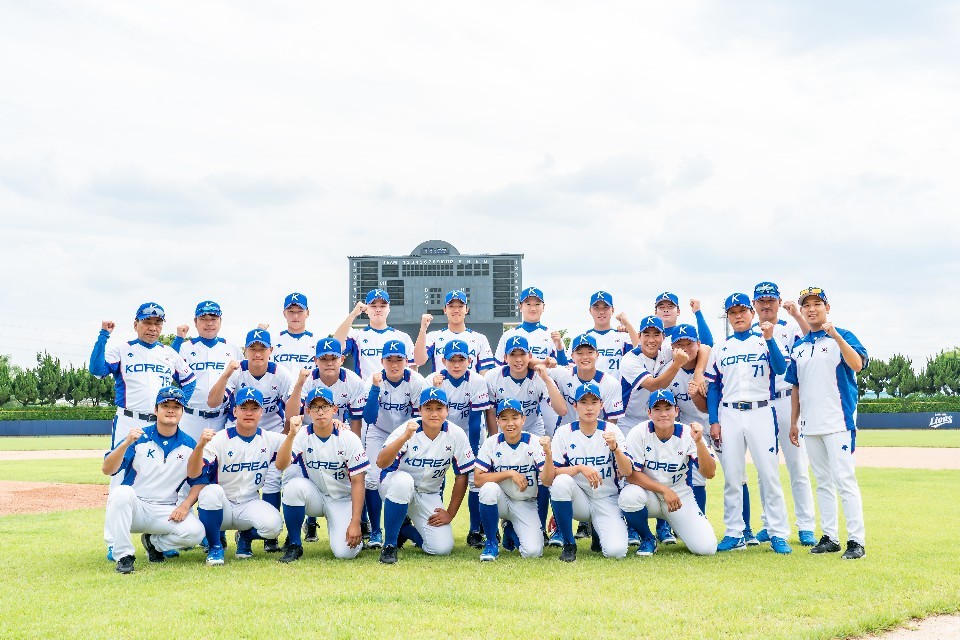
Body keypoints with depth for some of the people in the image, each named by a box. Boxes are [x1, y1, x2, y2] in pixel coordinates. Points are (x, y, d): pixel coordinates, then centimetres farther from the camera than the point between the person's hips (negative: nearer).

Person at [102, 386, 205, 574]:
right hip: (132, 507, -2)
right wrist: (126, 444, -29)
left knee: (195, 532, -25)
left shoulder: (189, 445, 3)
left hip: (167, 512, 2)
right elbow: (107, 470, -13)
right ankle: (124, 555, -20)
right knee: (122, 492, -35)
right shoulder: (139, 437, -4)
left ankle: (154, 542, 8)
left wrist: (185, 505, -12)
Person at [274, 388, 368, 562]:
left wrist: (355, 523, -18)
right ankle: (294, 545, -13)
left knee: (344, 552, -22)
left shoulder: (349, 439, -15)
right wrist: (291, 435, -39)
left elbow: (357, 482, -13)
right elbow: (280, 465, -25)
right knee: (294, 486, -32)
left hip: (342, 500, -2)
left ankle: (358, 533, 16)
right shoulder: (302, 436, -10)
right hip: (315, 496, 2)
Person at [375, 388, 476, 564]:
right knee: (404, 480, -39)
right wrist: (405, 437, -49)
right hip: (394, 483, -3)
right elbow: (381, 463, -35)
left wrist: (450, 513, -3)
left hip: (429, 495, 3)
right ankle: (390, 544, -20)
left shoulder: (456, 435, -13)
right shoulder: (407, 429, -21)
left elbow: (462, 476, -3)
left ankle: (407, 531, 18)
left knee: (442, 548, -15)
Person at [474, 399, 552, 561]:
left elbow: (547, 480, -21)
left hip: (526, 505, 0)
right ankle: (491, 543, -11)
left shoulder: (534, 443, -12)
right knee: (489, 488, -34)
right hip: (501, 501, 0)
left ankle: (510, 531, 18)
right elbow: (478, 479, -15)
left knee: (533, 551, -20)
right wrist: (510, 473, -22)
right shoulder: (491, 443, -9)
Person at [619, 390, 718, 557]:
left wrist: (699, 442, -33)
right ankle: (647, 539, -5)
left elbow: (709, 473, -19)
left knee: (706, 547, -18)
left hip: (680, 495, 0)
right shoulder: (639, 434, -14)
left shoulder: (688, 434, -11)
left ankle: (672, 524, 17)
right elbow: (631, 474, -16)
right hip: (649, 493, 0)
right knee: (629, 496, -36)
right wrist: (665, 490, -24)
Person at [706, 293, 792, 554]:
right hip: (729, 415, 2)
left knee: (769, 474, -3)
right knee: (731, 477, 4)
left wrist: (769, 338, -21)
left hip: (761, 413, -2)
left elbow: (780, 369, -10)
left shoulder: (765, 343, 7)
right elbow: (713, 387, 10)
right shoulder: (720, 349, 12)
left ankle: (777, 534, 3)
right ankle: (734, 533, 11)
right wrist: (713, 422, 1)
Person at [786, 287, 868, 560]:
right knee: (823, 483, 11)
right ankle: (830, 537, 17)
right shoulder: (798, 347, 15)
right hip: (810, 425, 6)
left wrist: (835, 335, -29)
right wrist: (794, 422, 14)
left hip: (838, 422, -6)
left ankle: (857, 540, -5)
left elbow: (857, 364, -21)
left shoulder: (842, 337, -2)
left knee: (844, 479, -10)